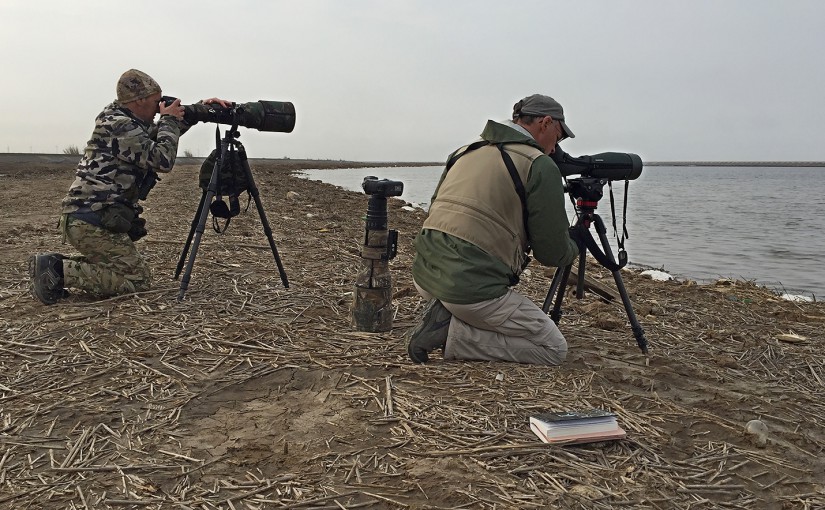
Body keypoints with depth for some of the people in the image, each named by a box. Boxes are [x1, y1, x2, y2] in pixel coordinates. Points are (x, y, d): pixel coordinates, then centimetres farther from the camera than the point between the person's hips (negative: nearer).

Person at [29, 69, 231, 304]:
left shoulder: (122, 120, 17)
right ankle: (59, 271, -12)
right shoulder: (120, 126, -12)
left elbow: (160, 134, 28)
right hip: (94, 222, -10)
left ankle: (56, 265, 7)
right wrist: (168, 120, -4)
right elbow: (162, 160, -17)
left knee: (122, 268, 19)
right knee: (139, 278, -7)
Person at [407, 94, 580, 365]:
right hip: (471, 287, -8)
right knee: (554, 349, 5)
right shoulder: (540, 165, -6)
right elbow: (553, 253, -4)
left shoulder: (464, 151, 16)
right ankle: (451, 333, -6)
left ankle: (445, 315, 8)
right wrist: (576, 244, 20)